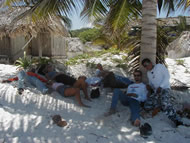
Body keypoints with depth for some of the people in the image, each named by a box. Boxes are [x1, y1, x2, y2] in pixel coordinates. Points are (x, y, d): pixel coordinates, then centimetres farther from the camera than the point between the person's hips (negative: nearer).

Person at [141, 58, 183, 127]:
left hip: (164, 88, -7)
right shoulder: (148, 73, 21)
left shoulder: (159, 66, 1)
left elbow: (167, 76, -7)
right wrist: (149, 86, 2)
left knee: (165, 103, -36)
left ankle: (177, 121, -40)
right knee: (147, 106, -11)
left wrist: (160, 86, -17)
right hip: (156, 92, 7)